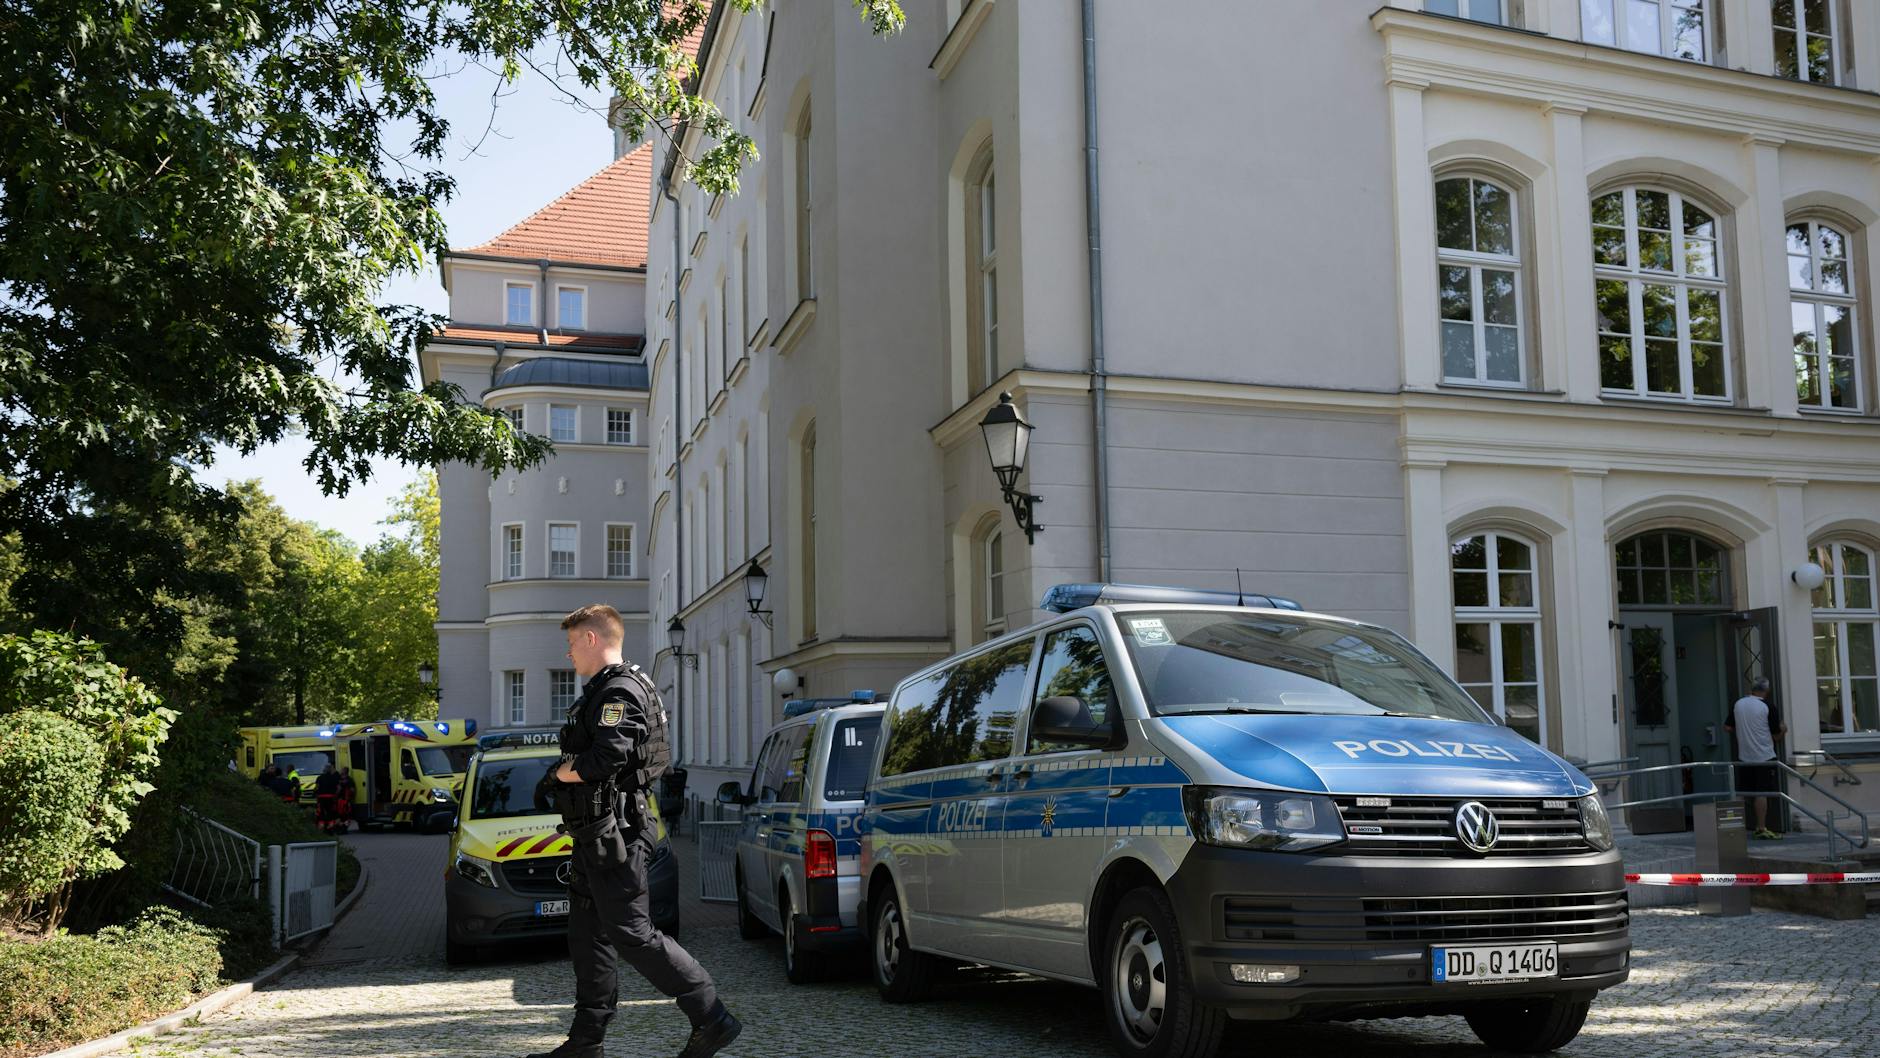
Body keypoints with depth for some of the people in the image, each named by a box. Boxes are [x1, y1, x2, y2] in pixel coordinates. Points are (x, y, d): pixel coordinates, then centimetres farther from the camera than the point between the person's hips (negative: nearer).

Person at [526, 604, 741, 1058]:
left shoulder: (622, 691, -14)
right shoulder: (601, 692, 20)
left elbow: (604, 760, -26)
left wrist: (560, 773, -9)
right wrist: (566, 774, 2)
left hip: (614, 833, -11)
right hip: (596, 834, 11)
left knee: (631, 935, -10)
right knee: (589, 936, 12)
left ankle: (713, 1018, -5)